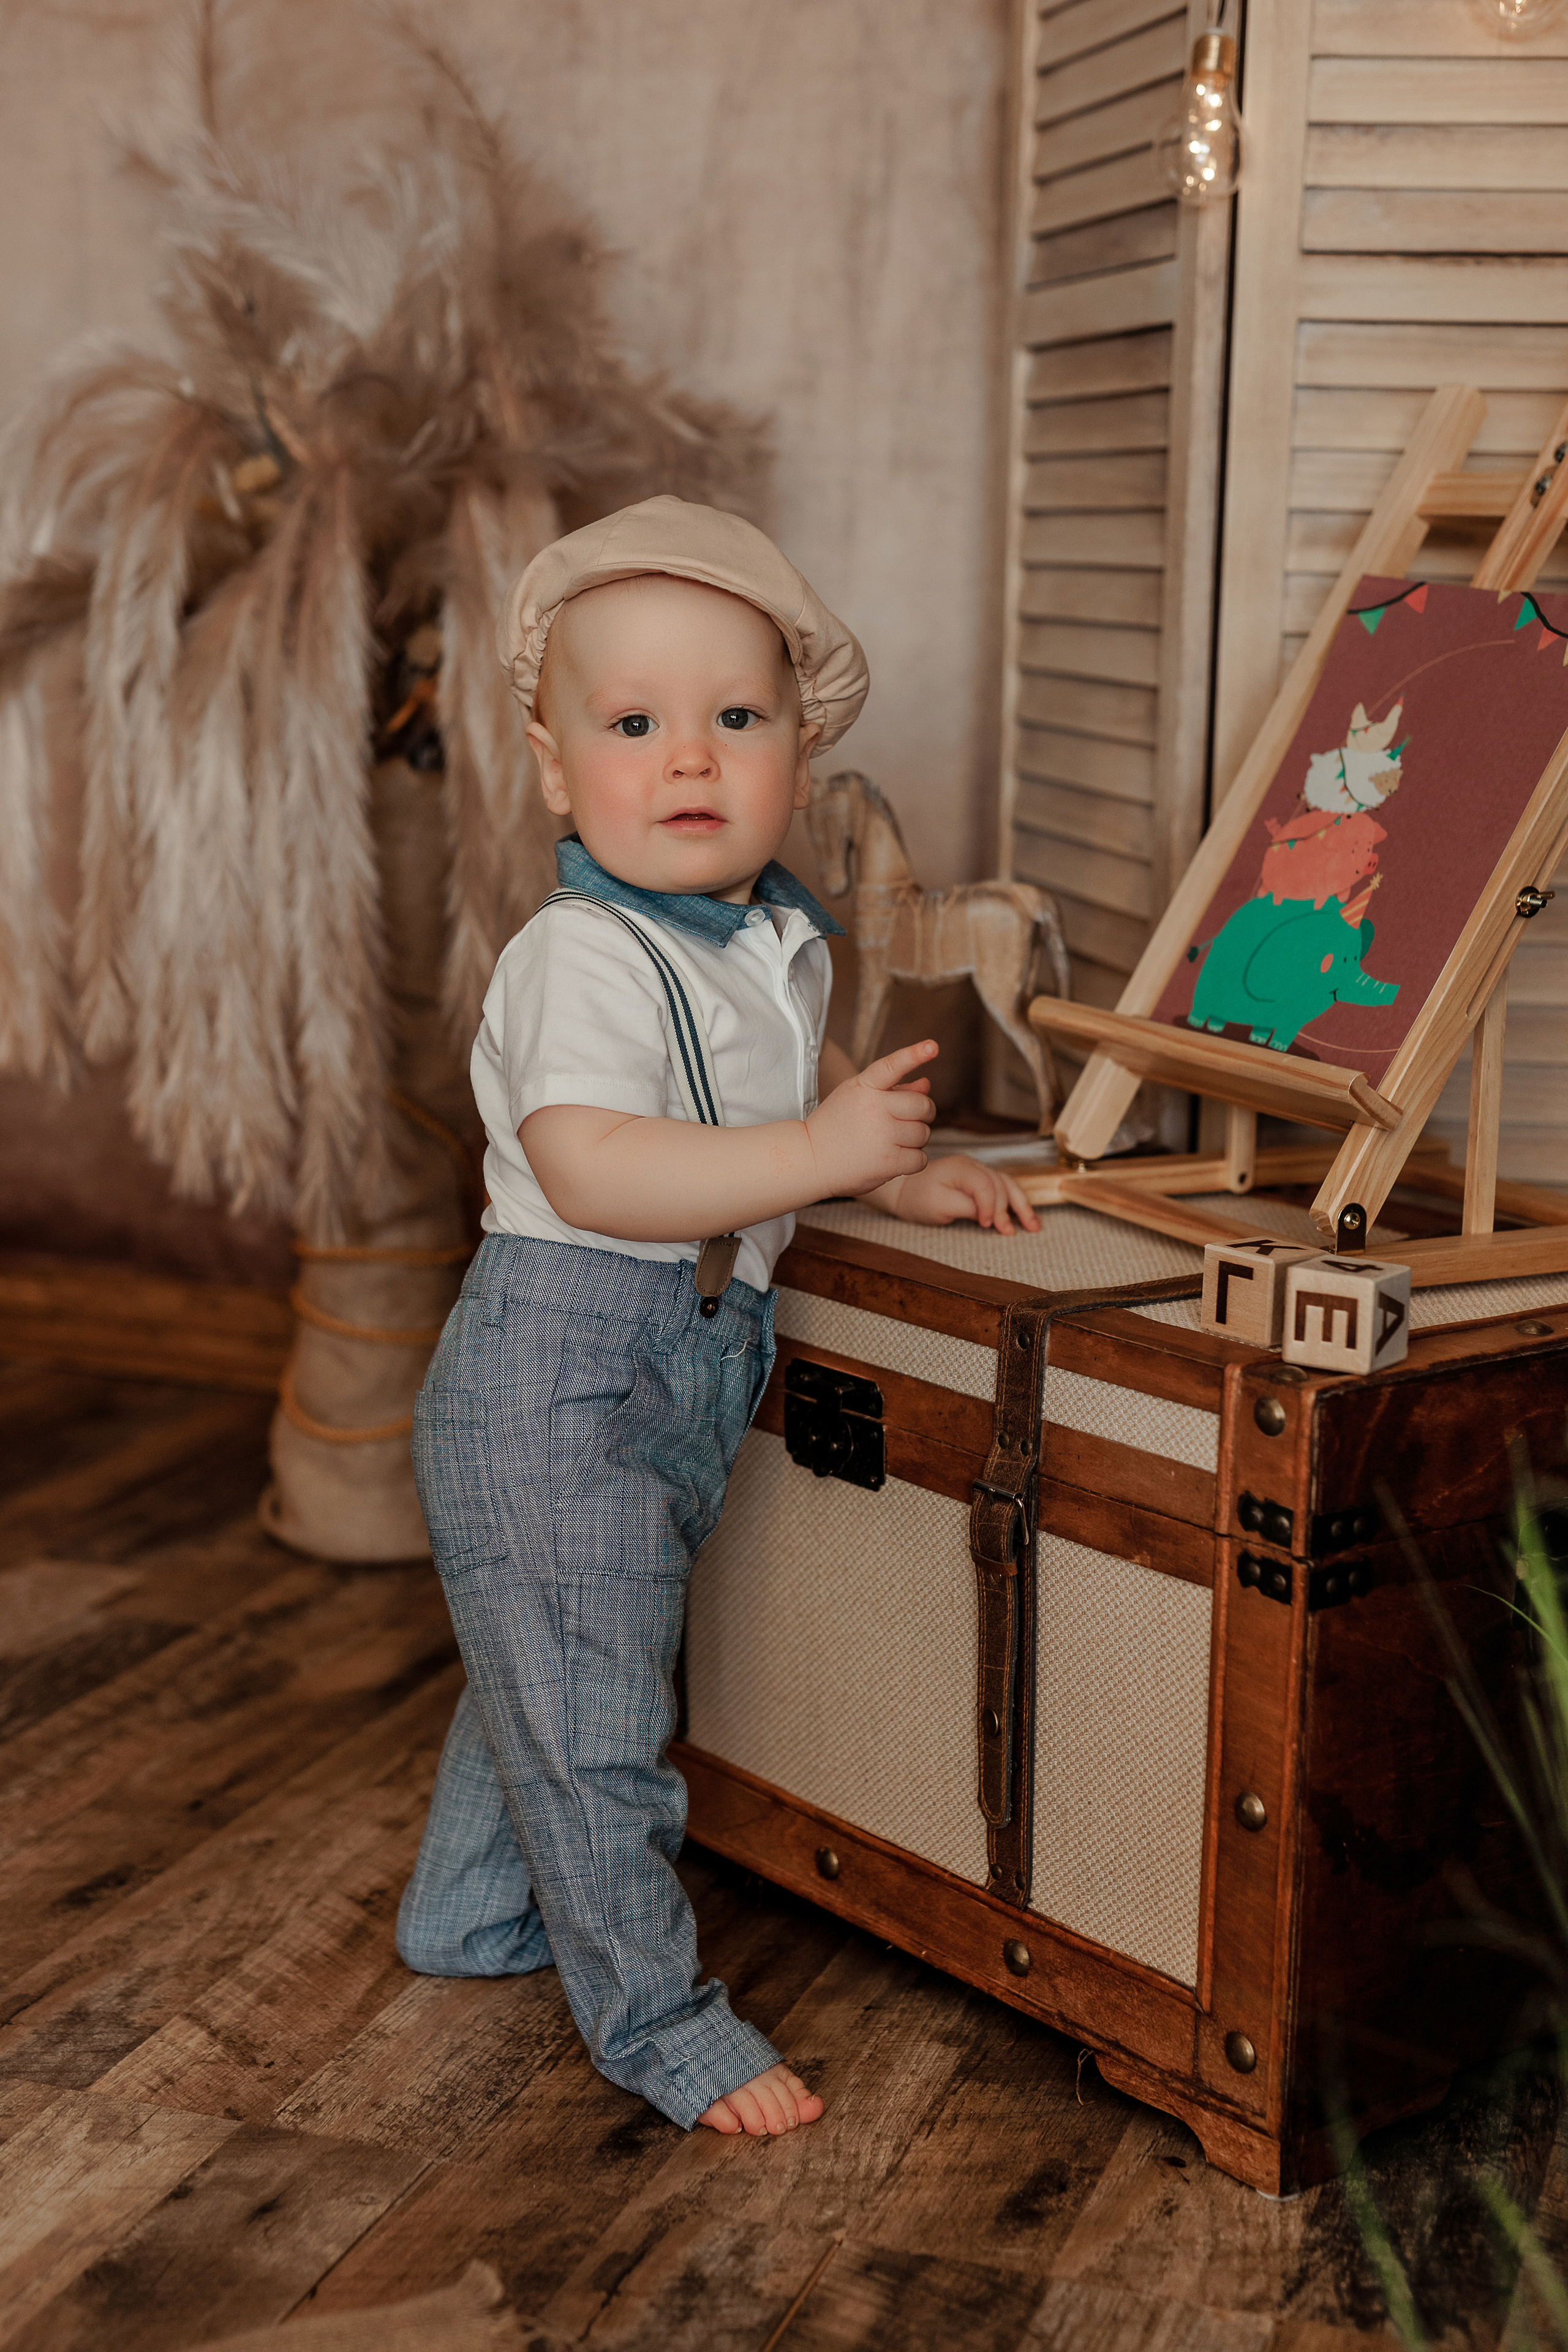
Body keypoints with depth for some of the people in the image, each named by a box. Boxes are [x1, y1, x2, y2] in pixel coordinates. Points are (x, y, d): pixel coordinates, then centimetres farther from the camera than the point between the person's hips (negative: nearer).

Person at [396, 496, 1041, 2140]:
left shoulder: (774, 940, 7)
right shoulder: (584, 958, -22)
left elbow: (801, 1077, 28)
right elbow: (589, 1165, -35)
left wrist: (905, 1171, 15)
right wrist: (821, 1155, -38)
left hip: (683, 1365, 10)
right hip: (555, 1375, -9)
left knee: (538, 1669, 24)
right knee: (588, 1709, 0)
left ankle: (472, 1910, 43)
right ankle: (651, 2015, 14)